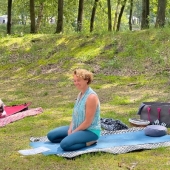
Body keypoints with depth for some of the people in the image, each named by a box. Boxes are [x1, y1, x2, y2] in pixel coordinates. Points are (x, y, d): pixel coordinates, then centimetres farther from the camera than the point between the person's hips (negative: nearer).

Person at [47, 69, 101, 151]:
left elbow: (87, 122, -21)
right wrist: (70, 130, -4)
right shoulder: (80, 94, 7)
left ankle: (89, 142, -9)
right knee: (51, 135, 7)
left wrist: (73, 132, -13)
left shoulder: (91, 97, -22)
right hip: (78, 128, 10)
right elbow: (75, 115, 11)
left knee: (65, 144, -30)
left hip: (91, 131, -10)